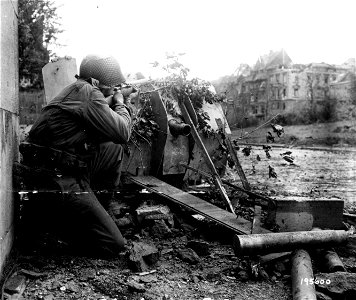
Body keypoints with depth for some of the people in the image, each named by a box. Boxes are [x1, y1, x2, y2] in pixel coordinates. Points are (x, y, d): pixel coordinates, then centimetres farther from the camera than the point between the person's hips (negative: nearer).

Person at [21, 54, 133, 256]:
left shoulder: (77, 90, 14)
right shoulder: (87, 91, -15)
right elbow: (122, 133, -19)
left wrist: (111, 104, 12)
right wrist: (121, 104, -1)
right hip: (60, 179, -10)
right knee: (114, 245, -8)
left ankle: (106, 203, 20)